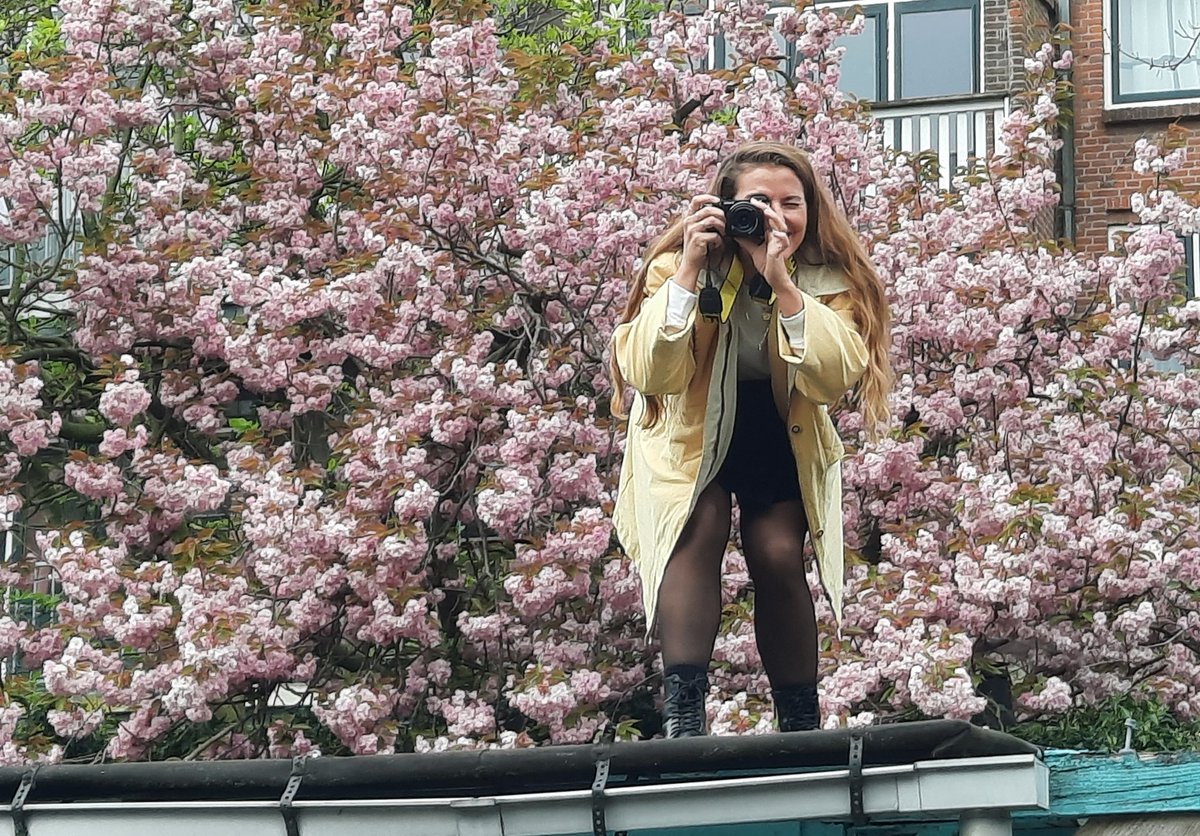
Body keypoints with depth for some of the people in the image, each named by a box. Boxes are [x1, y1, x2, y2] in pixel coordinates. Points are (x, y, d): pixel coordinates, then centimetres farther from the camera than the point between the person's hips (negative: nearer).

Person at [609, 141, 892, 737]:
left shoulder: (829, 278, -18)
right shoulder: (680, 266, -21)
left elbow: (835, 380, -32)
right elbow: (650, 375, -33)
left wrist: (782, 284, -40)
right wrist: (688, 272, -39)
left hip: (782, 437, 1)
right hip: (691, 431, -1)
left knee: (778, 554, -17)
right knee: (699, 527, -27)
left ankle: (801, 726, -2)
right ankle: (681, 713, -31)